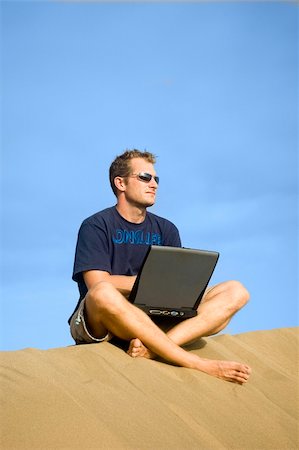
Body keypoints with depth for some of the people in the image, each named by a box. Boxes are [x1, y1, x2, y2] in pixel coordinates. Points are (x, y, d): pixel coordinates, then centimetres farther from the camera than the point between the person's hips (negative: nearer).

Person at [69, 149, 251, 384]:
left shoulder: (166, 229, 15)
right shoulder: (96, 226, 0)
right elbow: (98, 285, -14)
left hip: (155, 320, 5)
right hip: (99, 326, -5)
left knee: (236, 291, -10)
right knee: (103, 294, -41)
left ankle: (154, 347, -36)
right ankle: (199, 364, -36)